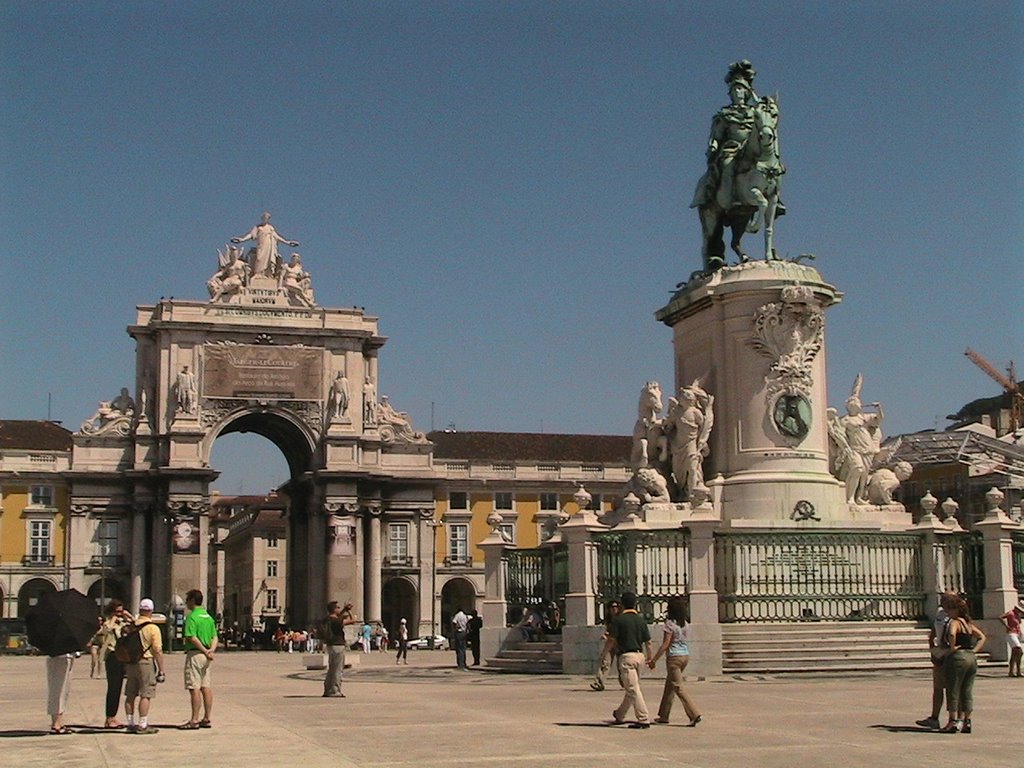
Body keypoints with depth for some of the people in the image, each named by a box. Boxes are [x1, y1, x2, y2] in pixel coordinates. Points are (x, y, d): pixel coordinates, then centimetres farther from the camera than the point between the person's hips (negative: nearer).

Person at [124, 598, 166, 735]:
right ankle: (142, 725, -4)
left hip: (130, 662, 6)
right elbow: (158, 651, -12)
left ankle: (131, 723, 18)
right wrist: (161, 670, -7)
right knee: (146, 695, -3)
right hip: (146, 662, -6)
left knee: (130, 695, 11)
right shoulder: (153, 628, -10)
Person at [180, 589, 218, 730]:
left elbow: (192, 638, -21)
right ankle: (206, 719, 13)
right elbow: (214, 637, 12)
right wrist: (211, 650, -3)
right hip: (205, 656, 9)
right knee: (206, 687, 10)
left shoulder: (192, 617, -12)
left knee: (194, 688, -7)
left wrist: (205, 651, -15)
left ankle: (194, 720, -6)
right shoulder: (208, 616, 15)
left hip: (195, 653, -9)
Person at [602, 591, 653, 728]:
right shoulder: (641, 620, 7)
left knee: (633, 689, -6)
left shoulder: (619, 619, -7)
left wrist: (604, 653, 7)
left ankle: (644, 719, -11)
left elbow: (611, 640, -9)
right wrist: (649, 657, 22)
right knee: (631, 687, 17)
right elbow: (648, 642, 8)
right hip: (640, 655, 6)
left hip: (626, 656, -6)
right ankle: (619, 715, 33)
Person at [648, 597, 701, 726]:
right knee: (669, 686, 17)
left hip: (674, 657, -8)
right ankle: (663, 716, 23)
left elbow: (665, 645, -15)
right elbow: (686, 641, 10)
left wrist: (654, 660, -10)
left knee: (678, 688, -4)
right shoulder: (685, 624, 7)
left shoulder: (670, 624, -13)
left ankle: (694, 715, -13)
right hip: (685, 656, 8)